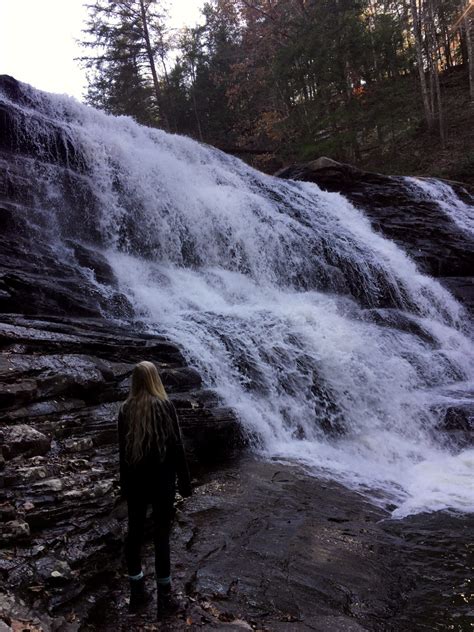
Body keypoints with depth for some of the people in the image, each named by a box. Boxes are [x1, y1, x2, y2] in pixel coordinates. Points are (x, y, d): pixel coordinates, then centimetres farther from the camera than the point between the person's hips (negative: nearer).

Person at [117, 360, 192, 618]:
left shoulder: (126, 409, -2)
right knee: (161, 535, 5)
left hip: (134, 480, 4)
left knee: (134, 532, 14)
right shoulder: (164, 406, -14)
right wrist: (184, 482, -3)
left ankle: (137, 592, 25)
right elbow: (176, 447, -12)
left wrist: (124, 483, 16)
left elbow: (122, 449, 5)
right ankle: (164, 598, 13)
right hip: (161, 481, -4)